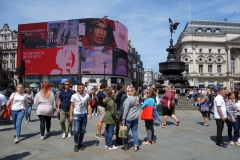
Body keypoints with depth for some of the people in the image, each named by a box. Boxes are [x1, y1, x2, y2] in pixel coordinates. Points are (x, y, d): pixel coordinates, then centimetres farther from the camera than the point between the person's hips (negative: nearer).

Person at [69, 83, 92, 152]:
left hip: (84, 115, 2)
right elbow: (72, 106, 1)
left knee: (82, 130, 10)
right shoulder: (74, 96, -3)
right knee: (76, 130, -5)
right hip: (76, 115, -2)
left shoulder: (87, 95, 0)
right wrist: (71, 116, -2)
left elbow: (88, 105, 5)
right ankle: (76, 144, 14)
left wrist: (90, 113, -4)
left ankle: (80, 143, 26)